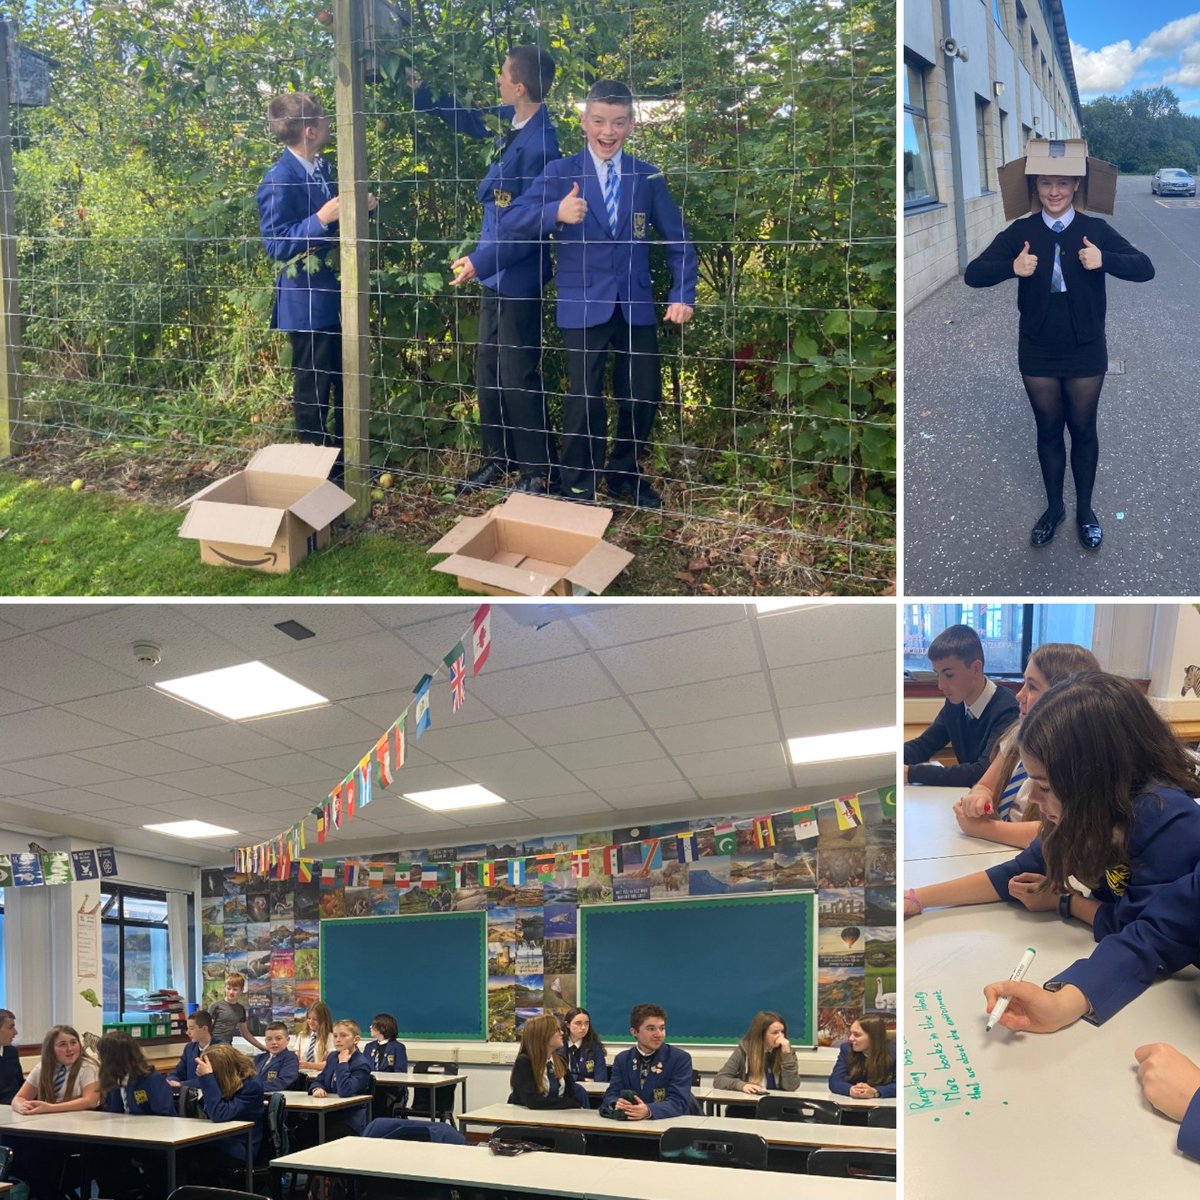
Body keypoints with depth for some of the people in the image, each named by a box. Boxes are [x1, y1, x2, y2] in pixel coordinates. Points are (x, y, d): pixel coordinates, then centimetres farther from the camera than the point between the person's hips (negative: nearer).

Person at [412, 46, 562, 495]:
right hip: (497, 271, 9)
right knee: (487, 371, 16)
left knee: (517, 378, 0)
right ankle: (500, 459, 29)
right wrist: (422, 91, 20)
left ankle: (541, 473, 12)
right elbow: (468, 121, 22)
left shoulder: (538, 143, -23)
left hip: (519, 275, -9)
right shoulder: (510, 120, 3)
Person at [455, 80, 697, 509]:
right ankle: (578, 486, 13)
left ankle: (624, 475, 28)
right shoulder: (559, 174, 1)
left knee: (644, 393, 7)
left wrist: (683, 294, -5)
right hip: (583, 304, -3)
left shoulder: (648, 177, 7)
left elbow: (677, 240, 7)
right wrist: (554, 212, -31)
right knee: (585, 397, -5)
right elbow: (515, 221, -12)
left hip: (636, 305, 3)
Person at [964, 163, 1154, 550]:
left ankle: (1085, 509, 30)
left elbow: (1145, 268, -13)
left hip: (1086, 353, -1)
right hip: (1038, 354, 1)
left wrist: (1104, 260, -32)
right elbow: (972, 274, -11)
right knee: (1048, 431, 14)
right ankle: (1054, 506, 32)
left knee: (1083, 430, 12)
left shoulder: (1096, 229, -8)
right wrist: (1012, 268, -30)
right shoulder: (1020, 232, -6)